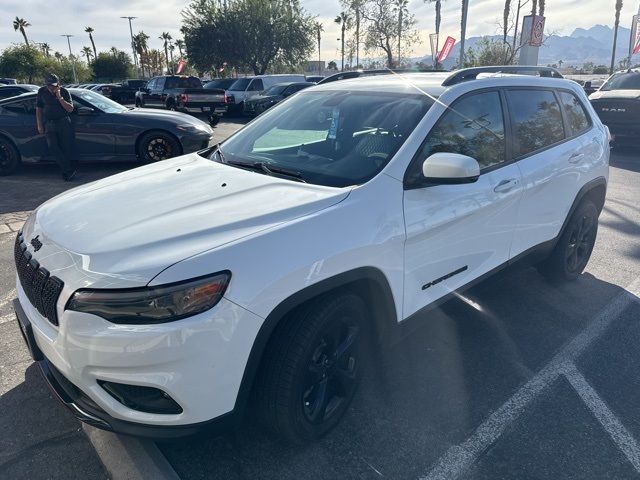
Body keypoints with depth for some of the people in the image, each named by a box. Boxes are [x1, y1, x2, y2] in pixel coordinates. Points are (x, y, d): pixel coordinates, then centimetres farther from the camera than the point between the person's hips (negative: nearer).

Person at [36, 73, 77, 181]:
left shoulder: (64, 91, 0)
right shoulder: (42, 92, 6)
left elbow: (70, 109, -8)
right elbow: (38, 109, 12)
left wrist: (59, 97, -17)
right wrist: (39, 125, 6)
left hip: (64, 123, -2)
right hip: (49, 124, 2)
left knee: (67, 148, -4)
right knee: (53, 147, -13)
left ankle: (68, 171, 6)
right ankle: (69, 170, -13)